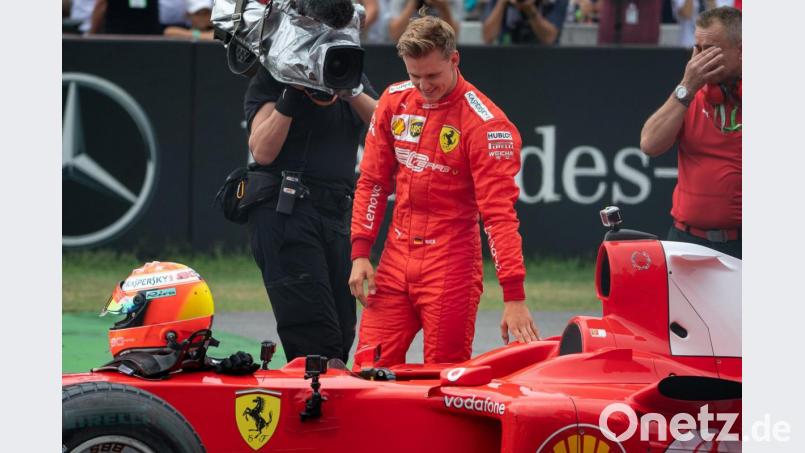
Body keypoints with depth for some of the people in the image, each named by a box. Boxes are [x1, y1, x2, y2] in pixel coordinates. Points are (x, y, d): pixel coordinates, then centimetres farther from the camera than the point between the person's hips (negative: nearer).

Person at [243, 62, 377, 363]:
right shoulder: (271, 78, 1)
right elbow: (262, 151, -10)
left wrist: (353, 93, -11)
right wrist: (290, 98, -18)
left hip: (338, 214, 6)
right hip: (285, 212, -6)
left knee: (341, 335, 4)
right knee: (315, 339, -15)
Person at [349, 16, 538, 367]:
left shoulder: (484, 122, -12)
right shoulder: (395, 101, 5)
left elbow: (499, 211, -16)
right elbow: (372, 181, 12)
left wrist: (514, 296, -21)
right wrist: (360, 253, 3)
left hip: (451, 265, -5)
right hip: (396, 258, 5)